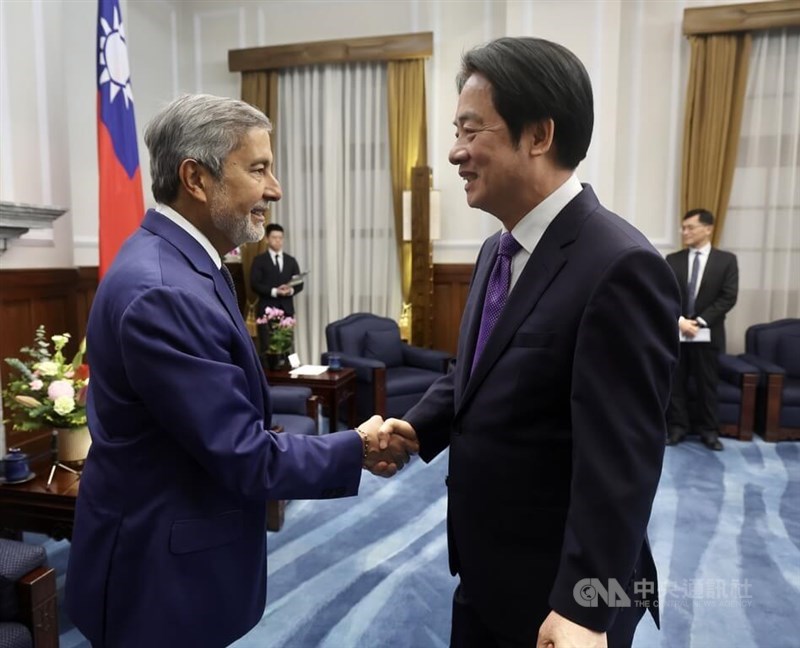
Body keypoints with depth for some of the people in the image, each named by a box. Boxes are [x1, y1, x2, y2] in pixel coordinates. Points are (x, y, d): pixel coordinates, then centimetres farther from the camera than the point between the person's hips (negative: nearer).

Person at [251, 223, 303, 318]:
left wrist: (291, 290, -10)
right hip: (267, 309, -3)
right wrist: (274, 291, -17)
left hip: (287, 309, 3)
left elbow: (299, 283, 13)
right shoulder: (259, 260, 4)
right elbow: (254, 284, -5)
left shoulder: (291, 260, 16)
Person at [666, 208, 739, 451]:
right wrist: (679, 320, -15)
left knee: (707, 384, 6)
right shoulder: (672, 260, 6)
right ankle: (678, 427, 16)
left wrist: (700, 321, -15)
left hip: (708, 334, -1)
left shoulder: (726, 260, 2)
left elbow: (728, 297, -6)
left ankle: (709, 430, 17)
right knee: (675, 383, 5)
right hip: (675, 332, 2)